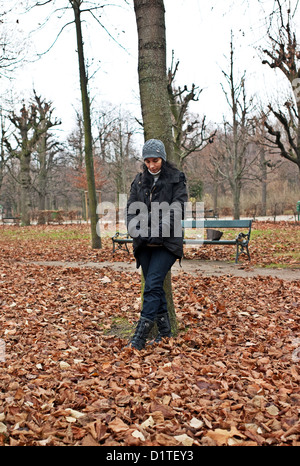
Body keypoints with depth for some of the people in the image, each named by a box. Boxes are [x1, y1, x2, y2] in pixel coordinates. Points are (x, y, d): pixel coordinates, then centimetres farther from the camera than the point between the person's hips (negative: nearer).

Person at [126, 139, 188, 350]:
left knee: (153, 285, -14)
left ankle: (142, 332, -12)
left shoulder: (176, 179, -1)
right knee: (154, 286, 9)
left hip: (167, 242, -5)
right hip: (144, 243, 5)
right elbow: (131, 208, 7)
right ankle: (165, 330, 20)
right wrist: (135, 230, -13)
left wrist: (158, 231, -22)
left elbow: (177, 209, -11)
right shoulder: (139, 180, 12)